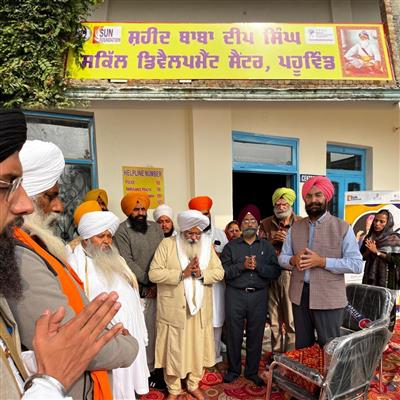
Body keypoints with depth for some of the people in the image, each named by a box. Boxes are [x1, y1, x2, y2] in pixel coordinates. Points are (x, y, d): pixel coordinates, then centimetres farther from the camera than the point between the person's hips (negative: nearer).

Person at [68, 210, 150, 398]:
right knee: (110, 388, 5)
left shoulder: (115, 259, 14)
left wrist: (140, 333, 16)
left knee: (127, 383, 16)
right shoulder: (76, 263, -10)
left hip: (130, 335, 7)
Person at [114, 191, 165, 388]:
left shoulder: (156, 228, 8)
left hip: (155, 290, 4)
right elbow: (127, 262, -10)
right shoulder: (122, 231, -4)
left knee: (153, 329, 8)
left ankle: (151, 368, 23)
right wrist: (148, 281, -9)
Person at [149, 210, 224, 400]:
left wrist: (201, 274, -18)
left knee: (198, 349, 16)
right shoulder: (167, 244, -7)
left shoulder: (208, 245, 4)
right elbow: (154, 273, -14)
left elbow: (219, 272, 1)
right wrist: (182, 274, -22)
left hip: (200, 309, 3)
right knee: (173, 350, 10)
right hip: (174, 309, -3)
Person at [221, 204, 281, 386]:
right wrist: (242, 265, -17)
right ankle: (233, 370, 27)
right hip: (235, 295, -1)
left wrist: (258, 266, -17)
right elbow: (224, 272, -6)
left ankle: (252, 371, 28)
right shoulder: (231, 246, 4)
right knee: (234, 334, 7)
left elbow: (275, 271, -3)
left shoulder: (266, 246, 7)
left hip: (259, 296, 1)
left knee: (255, 335, 9)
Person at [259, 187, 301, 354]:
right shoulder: (266, 224, 7)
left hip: (292, 276, -2)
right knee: (274, 320, 12)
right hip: (271, 276, 2)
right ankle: (276, 354, 27)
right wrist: (272, 240, -9)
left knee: (292, 319, 1)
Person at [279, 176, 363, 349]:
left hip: (328, 298, -4)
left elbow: (356, 264, -10)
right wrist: (293, 260, -14)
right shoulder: (295, 228, 7)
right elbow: (282, 258, 10)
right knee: (302, 347, 18)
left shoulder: (342, 227, -5)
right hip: (299, 295, 4)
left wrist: (322, 261, -21)